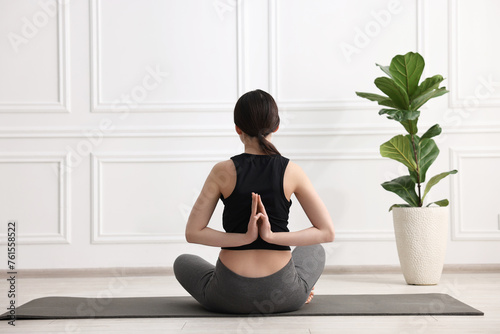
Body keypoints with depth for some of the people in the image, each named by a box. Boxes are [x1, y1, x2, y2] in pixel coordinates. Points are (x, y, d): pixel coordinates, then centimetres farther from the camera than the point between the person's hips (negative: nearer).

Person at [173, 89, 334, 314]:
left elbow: (192, 233, -7)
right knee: (315, 251, 36)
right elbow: (327, 232, -6)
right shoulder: (291, 172, -5)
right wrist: (273, 236, -12)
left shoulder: (223, 171, -7)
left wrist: (245, 238, -13)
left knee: (183, 262, 33)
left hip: (230, 297, -1)